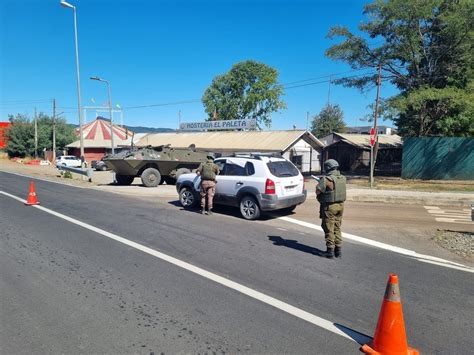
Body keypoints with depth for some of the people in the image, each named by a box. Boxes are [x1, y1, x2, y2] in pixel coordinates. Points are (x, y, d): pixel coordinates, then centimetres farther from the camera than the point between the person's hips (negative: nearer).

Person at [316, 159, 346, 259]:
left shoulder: (326, 179, -18)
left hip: (329, 206, -7)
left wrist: (321, 183, 4)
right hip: (340, 205, 7)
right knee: (337, 228, 16)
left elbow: (317, 191, -14)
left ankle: (330, 251, 8)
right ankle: (338, 250, 21)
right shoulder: (342, 178, 3)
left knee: (329, 229, 3)